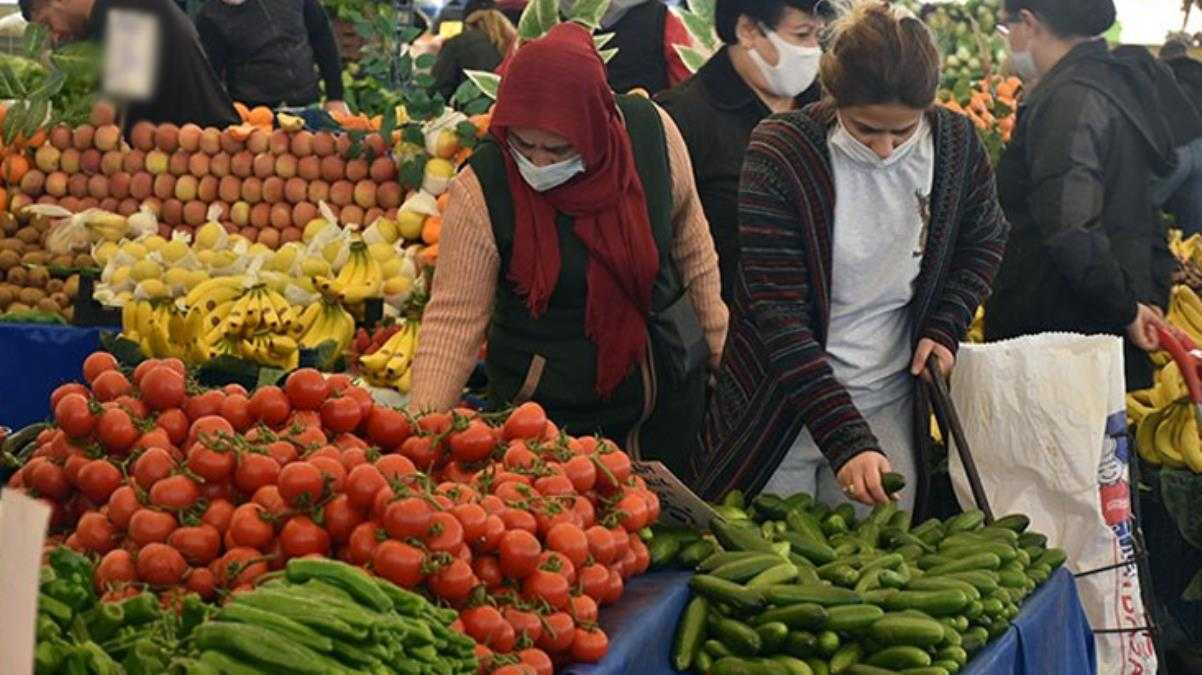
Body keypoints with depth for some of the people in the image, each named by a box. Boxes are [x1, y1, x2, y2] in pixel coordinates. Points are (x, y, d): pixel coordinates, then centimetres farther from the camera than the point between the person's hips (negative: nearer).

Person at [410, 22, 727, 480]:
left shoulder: (650, 131, -14)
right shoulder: (481, 190, -22)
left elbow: (688, 236, 2)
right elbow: (452, 319, -19)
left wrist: (717, 341, 10)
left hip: (669, 391, 3)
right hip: (545, 412, -3)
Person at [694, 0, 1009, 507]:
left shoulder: (956, 144, -6)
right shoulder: (779, 154, -17)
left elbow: (985, 239, 16)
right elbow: (778, 314, -20)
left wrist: (945, 327, -2)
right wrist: (846, 439, -27)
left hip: (890, 408, 3)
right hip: (782, 407, -3)